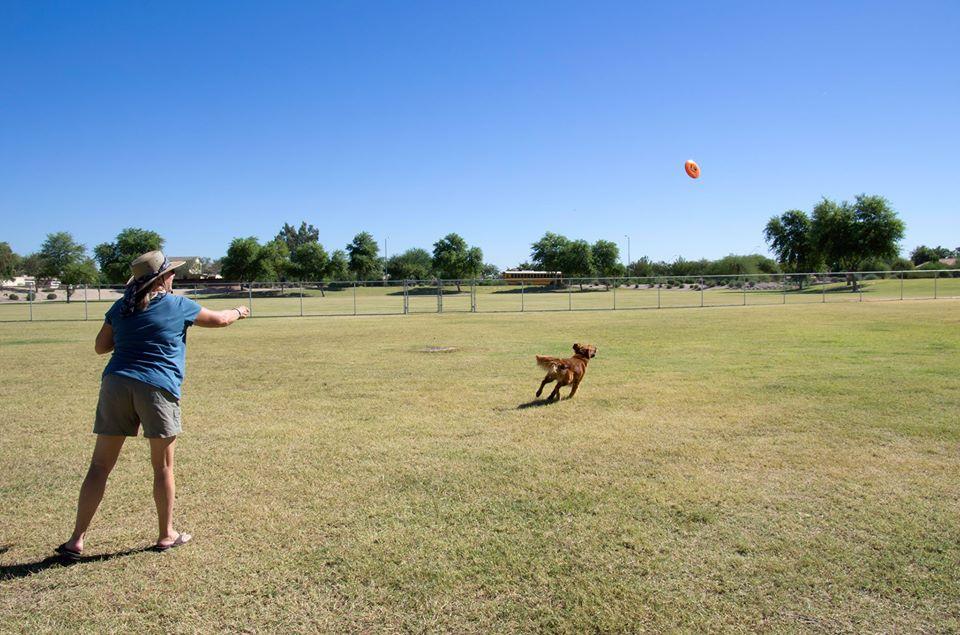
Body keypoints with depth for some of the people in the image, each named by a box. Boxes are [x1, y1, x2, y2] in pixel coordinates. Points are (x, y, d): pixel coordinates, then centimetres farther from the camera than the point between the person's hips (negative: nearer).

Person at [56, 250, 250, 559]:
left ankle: (77, 539, 10)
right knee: (163, 467, 9)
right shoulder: (178, 305, 2)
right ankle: (166, 535, 21)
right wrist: (239, 311, 34)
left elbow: (101, 346, 19)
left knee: (100, 465, 9)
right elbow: (220, 319, 15)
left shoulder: (121, 307, 12)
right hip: (157, 388, -4)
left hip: (116, 383, 4)